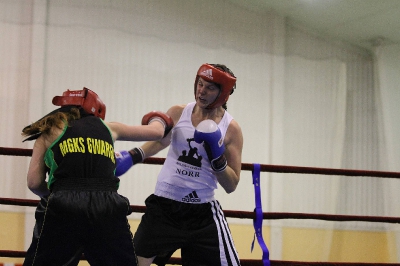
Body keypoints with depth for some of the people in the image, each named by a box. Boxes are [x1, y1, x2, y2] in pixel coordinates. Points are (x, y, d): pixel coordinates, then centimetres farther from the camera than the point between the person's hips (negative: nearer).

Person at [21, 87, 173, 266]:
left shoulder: (49, 131, 18)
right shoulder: (108, 128, 23)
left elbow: (34, 183, 9)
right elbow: (156, 132, 33)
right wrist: (158, 121, 56)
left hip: (62, 209, -1)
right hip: (106, 209, 2)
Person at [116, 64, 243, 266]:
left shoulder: (230, 129, -5)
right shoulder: (178, 113, 0)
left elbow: (231, 186, -6)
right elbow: (159, 141, 18)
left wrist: (217, 155, -21)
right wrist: (131, 157, 2)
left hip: (202, 212, -1)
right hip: (163, 205, 1)